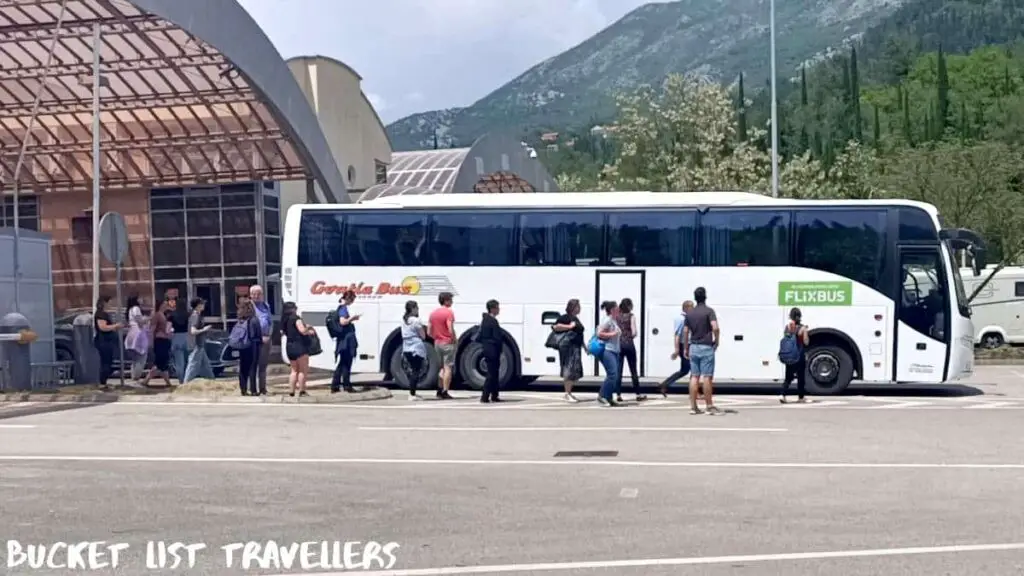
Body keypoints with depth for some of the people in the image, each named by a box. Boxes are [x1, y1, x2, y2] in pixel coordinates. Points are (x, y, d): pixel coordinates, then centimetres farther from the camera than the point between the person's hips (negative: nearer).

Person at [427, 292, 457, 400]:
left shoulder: (433, 313, 9)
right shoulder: (449, 312, -13)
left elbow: (429, 332, 8)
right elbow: (451, 330, -22)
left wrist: (436, 338, 15)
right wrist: (454, 340, -8)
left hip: (437, 343, 7)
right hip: (447, 343, -7)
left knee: (443, 367, 19)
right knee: (448, 368, -1)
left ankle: (440, 390, 18)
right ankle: (445, 392, -2)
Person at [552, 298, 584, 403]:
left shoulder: (576, 318, 20)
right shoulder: (565, 317, -8)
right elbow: (555, 327, -20)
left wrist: (584, 346, 25)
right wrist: (569, 326, -19)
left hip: (576, 347, 10)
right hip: (568, 346, -10)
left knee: (575, 371, 11)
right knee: (569, 370, -9)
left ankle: (569, 393, 20)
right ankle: (567, 394, -5)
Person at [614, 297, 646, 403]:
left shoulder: (616, 316, 3)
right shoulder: (631, 316, -6)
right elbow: (634, 333, -10)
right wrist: (630, 336, 10)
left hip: (618, 344, 3)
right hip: (629, 344, -3)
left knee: (618, 370, 4)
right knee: (633, 370, 7)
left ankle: (618, 395, 1)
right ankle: (638, 394, 14)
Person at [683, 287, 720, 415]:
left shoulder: (690, 313, 9)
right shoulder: (709, 311, -8)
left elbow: (685, 331, 8)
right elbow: (715, 327, -20)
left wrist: (685, 348, 14)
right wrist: (716, 341, -4)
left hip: (693, 347, 5)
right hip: (706, 347, -5)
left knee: (694, 376, 6)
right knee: (706, 377, -3)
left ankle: (693, 406, 5)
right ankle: (709, 406, 1)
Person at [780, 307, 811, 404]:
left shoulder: (787, 326, 0)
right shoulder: (802, 328, -10)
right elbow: (806, 342, -7)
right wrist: (805, 332, 6)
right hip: (800, 355, -3)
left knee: (788, 376, 9)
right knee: (801, 376, 11)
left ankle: (782, 394, -8)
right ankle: (800, 397, 18)